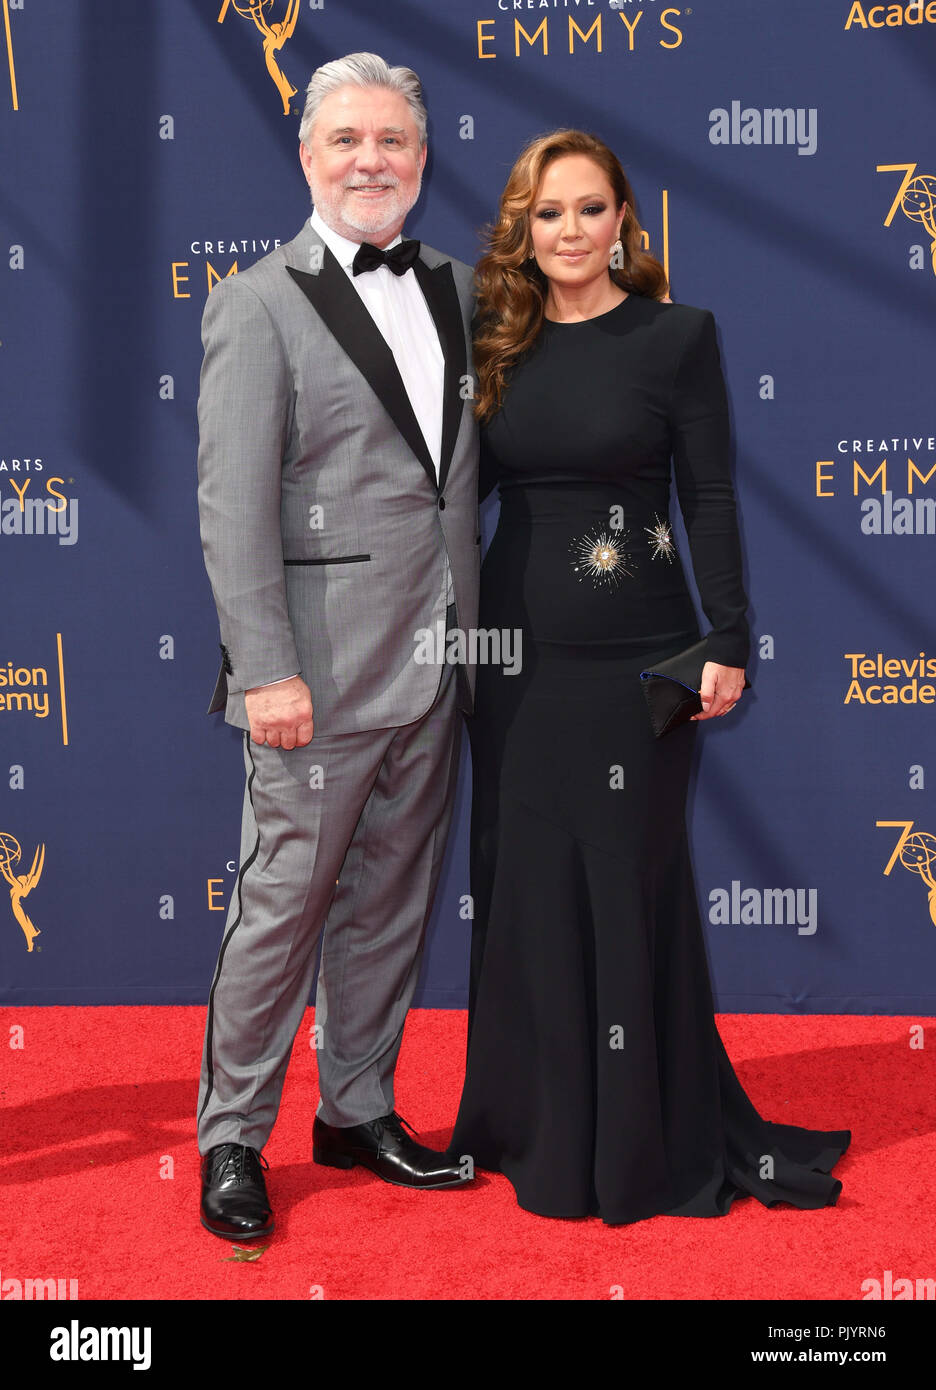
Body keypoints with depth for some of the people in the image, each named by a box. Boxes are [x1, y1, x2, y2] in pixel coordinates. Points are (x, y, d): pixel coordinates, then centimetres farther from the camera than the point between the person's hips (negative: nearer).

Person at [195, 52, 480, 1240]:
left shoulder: (453, 291, 13)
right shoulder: (257, 305, -5)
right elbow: (232, 505, -11)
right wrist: (267, 671, -17)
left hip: (432, 670, 6)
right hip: (321, 675, -6)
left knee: (391, 904, 15)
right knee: (283, 903, 2)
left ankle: (357, 1111, 30)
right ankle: (232, 1138, 18)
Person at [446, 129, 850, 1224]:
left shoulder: (676, 335, -4)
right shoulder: (498, 344, 6)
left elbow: (709, 499, -5)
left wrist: (727, 646, -10)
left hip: (634, 658, -4)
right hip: (515, 655, 4)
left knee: (628, 884, 4)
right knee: (523, 882, 10)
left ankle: (643, 1137, 21)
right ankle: (536, 1124, 26)